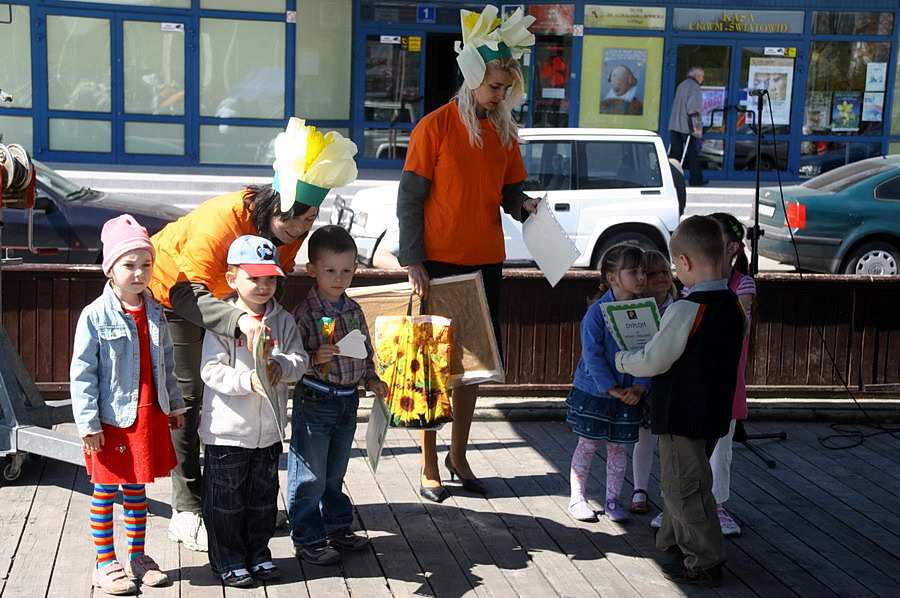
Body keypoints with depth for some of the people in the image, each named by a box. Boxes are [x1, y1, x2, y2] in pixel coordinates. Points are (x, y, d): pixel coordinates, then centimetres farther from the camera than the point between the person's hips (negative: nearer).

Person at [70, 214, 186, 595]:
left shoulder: (155, 311, 4)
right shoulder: (95, 316, -13)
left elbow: (166, 362, 14)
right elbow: (81, 374, -12)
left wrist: (175, 405, 17)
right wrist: (88, 422, -15)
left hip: (150, 417, 5)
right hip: (112, 420, -5)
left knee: (137, 490, 17)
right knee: (105, 492, 7)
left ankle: (138, 557, 29)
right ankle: (105, 564, 18)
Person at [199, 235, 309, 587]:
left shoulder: (283, 321, 3)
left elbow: (300, 360, -2)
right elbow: (211, 371, -18)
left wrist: (281, 366, -23)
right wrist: (248, 381, -30)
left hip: (269, 431, 5)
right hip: (227, 430, -4)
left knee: (263, 498, 17)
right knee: (226, 501, 7)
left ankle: (258, 554, 33)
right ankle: (227, 561, 22)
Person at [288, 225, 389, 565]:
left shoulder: (354, 310, 7)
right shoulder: (305, 312, -13)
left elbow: (365, 351, 18)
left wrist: (372, 380, 6)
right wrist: (315, 357, -30)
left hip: (348, 401, 6)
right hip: (314, 401, -6)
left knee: (335, 473, 21)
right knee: (309, 476, 3)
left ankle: (337, 527, 34)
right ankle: (308, 539, 14)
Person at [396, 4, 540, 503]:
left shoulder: (504, 131, 8)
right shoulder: (436, 126, -7)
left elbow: (509, 192, 14)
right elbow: (409, 198, -8)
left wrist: (523, 205, -10)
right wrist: (413, 261, -15)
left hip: (486, 262, 5)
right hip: (439, 263, -5)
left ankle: (458, 456, 27)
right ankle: (429, 466, 14)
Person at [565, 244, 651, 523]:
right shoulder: (597, 311, -15)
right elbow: (593, 354, -17)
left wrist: (639, 387, -13)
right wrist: (611, 389, -20)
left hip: (629, 393, 3)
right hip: (593, 392, -3)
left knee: (618, 447, 11)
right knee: (587, 445, 6)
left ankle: (613, 500, 23)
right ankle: (577, 498, 19)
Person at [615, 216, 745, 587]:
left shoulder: (685, 310, -24)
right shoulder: (734, 306, 1)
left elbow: (653, 362, -17)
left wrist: (621, 359, 2)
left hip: (681, 414, -8)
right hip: (716, 413, 9)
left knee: (683, 487, 3)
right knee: (686, 481, 23)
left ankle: (705, 562, 9)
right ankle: (676, 540, 37)